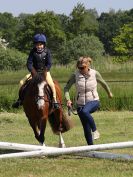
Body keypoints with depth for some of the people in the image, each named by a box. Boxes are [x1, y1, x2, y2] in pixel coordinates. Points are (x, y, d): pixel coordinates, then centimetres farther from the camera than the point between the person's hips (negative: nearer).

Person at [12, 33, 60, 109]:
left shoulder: (47, 51, -9)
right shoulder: (33, 52, -6)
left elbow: (49, 64, -10)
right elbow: (29, 64, -8)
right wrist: (35, 73, -17)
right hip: (34, 71, 3)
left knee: (52, 84, -28)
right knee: (22, 82, -10)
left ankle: (55, 101, -21)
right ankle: (20, 99, 4)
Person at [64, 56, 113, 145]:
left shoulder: (95, 73, -7)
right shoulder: (75, 75, -7)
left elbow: (103, 83, 12)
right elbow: (66, 88, -1)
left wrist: (109, 93, 27)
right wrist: (68, 99, -16)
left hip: (94, 101, -2)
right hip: (80, 104, 2)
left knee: (84, 111, -36)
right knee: (86, 129, 1)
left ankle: (95, 130, -19)